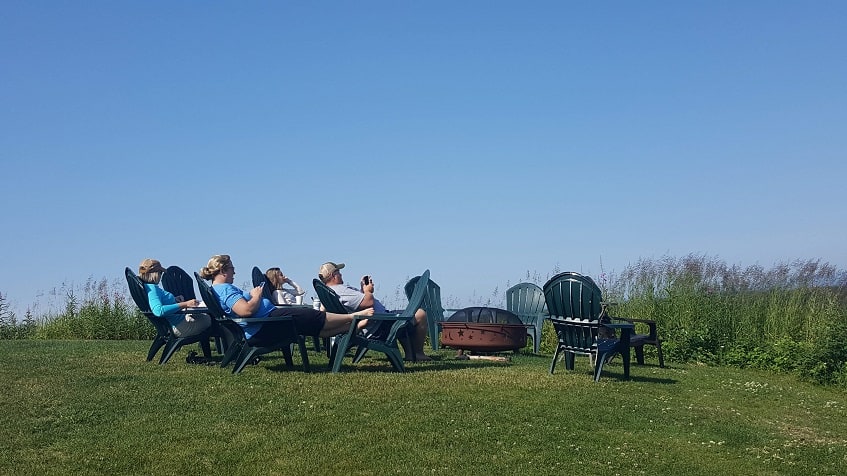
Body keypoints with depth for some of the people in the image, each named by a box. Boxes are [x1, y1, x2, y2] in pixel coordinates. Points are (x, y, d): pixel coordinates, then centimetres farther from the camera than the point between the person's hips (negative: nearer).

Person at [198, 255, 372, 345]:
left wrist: (252, 295, 10)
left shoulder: (217, 290, 17)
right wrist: (256, 296, -12)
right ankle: (354, 317, 12)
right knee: (312, 317, -1)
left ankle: (352, 326, 17)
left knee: (317, 326, 13)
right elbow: (246, 310, -30)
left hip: (258, 331, 11)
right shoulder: (225, 289, -17)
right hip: (265, 327, -11)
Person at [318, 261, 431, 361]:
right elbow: (369, 302, -29)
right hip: (379, 325, -12)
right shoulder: (341, 290, -24)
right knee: (421, 314, -6)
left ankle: (409, 353, 29)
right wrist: (367, 290, -8)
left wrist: (362, 289, 10)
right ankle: (418, 353, 7)